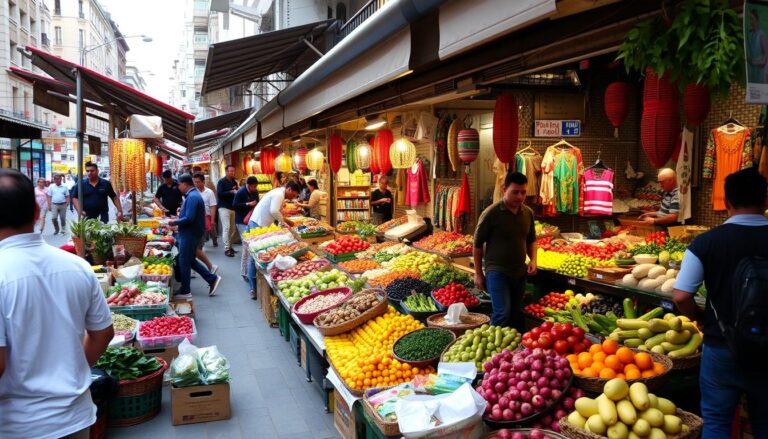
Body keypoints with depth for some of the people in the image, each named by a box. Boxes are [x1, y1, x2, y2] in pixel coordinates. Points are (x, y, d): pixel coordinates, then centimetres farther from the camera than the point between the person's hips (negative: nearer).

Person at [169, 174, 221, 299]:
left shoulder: (192, 197, -20)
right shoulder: (192, 195, 13)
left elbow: (189, 219, -26)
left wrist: (175, 222, -13)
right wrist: (178, 219, 8)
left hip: (190, 234, -10)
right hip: (190, 234, 10)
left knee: (184, 262, 1)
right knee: (190, 260, 17)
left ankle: (185, 291, 12)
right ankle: (212, 279, 20)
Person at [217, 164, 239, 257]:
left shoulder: (234, 182, 16)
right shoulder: (221, 181, -5)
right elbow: (219, 194, -16)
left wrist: (237, 192, 4)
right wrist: (231, 191, -18)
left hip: (233, 208, 7)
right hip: (224, 208, -6)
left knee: (232, 229, 4)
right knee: (226, 228, -10)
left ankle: (230, 246, 14)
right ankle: (226, 249, -9)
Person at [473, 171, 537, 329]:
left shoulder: (528, 213, 3)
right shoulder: (491, 213, -13)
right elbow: (478, 244, -6)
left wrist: (533, 260, 0)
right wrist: (478, 274, -4)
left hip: (519, 273, 6)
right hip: (496, 271, -6)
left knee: (515, 315, 14)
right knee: (503, 313, -16)